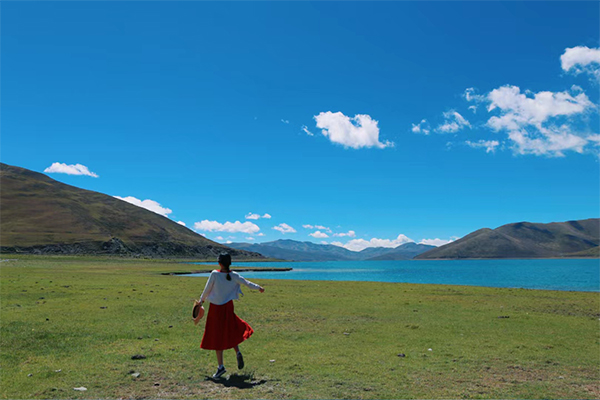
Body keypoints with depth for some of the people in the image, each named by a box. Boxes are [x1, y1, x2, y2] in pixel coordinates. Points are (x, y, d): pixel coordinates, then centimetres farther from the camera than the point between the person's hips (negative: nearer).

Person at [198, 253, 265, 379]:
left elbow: (207, 289, -7)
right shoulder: (234, 276, -4)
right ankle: (237, 352, 5)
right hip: (228, 307, 3)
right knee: (230, 331, 25)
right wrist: (259, 287, 21)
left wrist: (202, 300, 10)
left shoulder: (215, 274, -12)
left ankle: (220, 366, 7)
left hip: (215, 308, -3)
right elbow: (247, 283, 5)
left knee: (217, 336, 4)